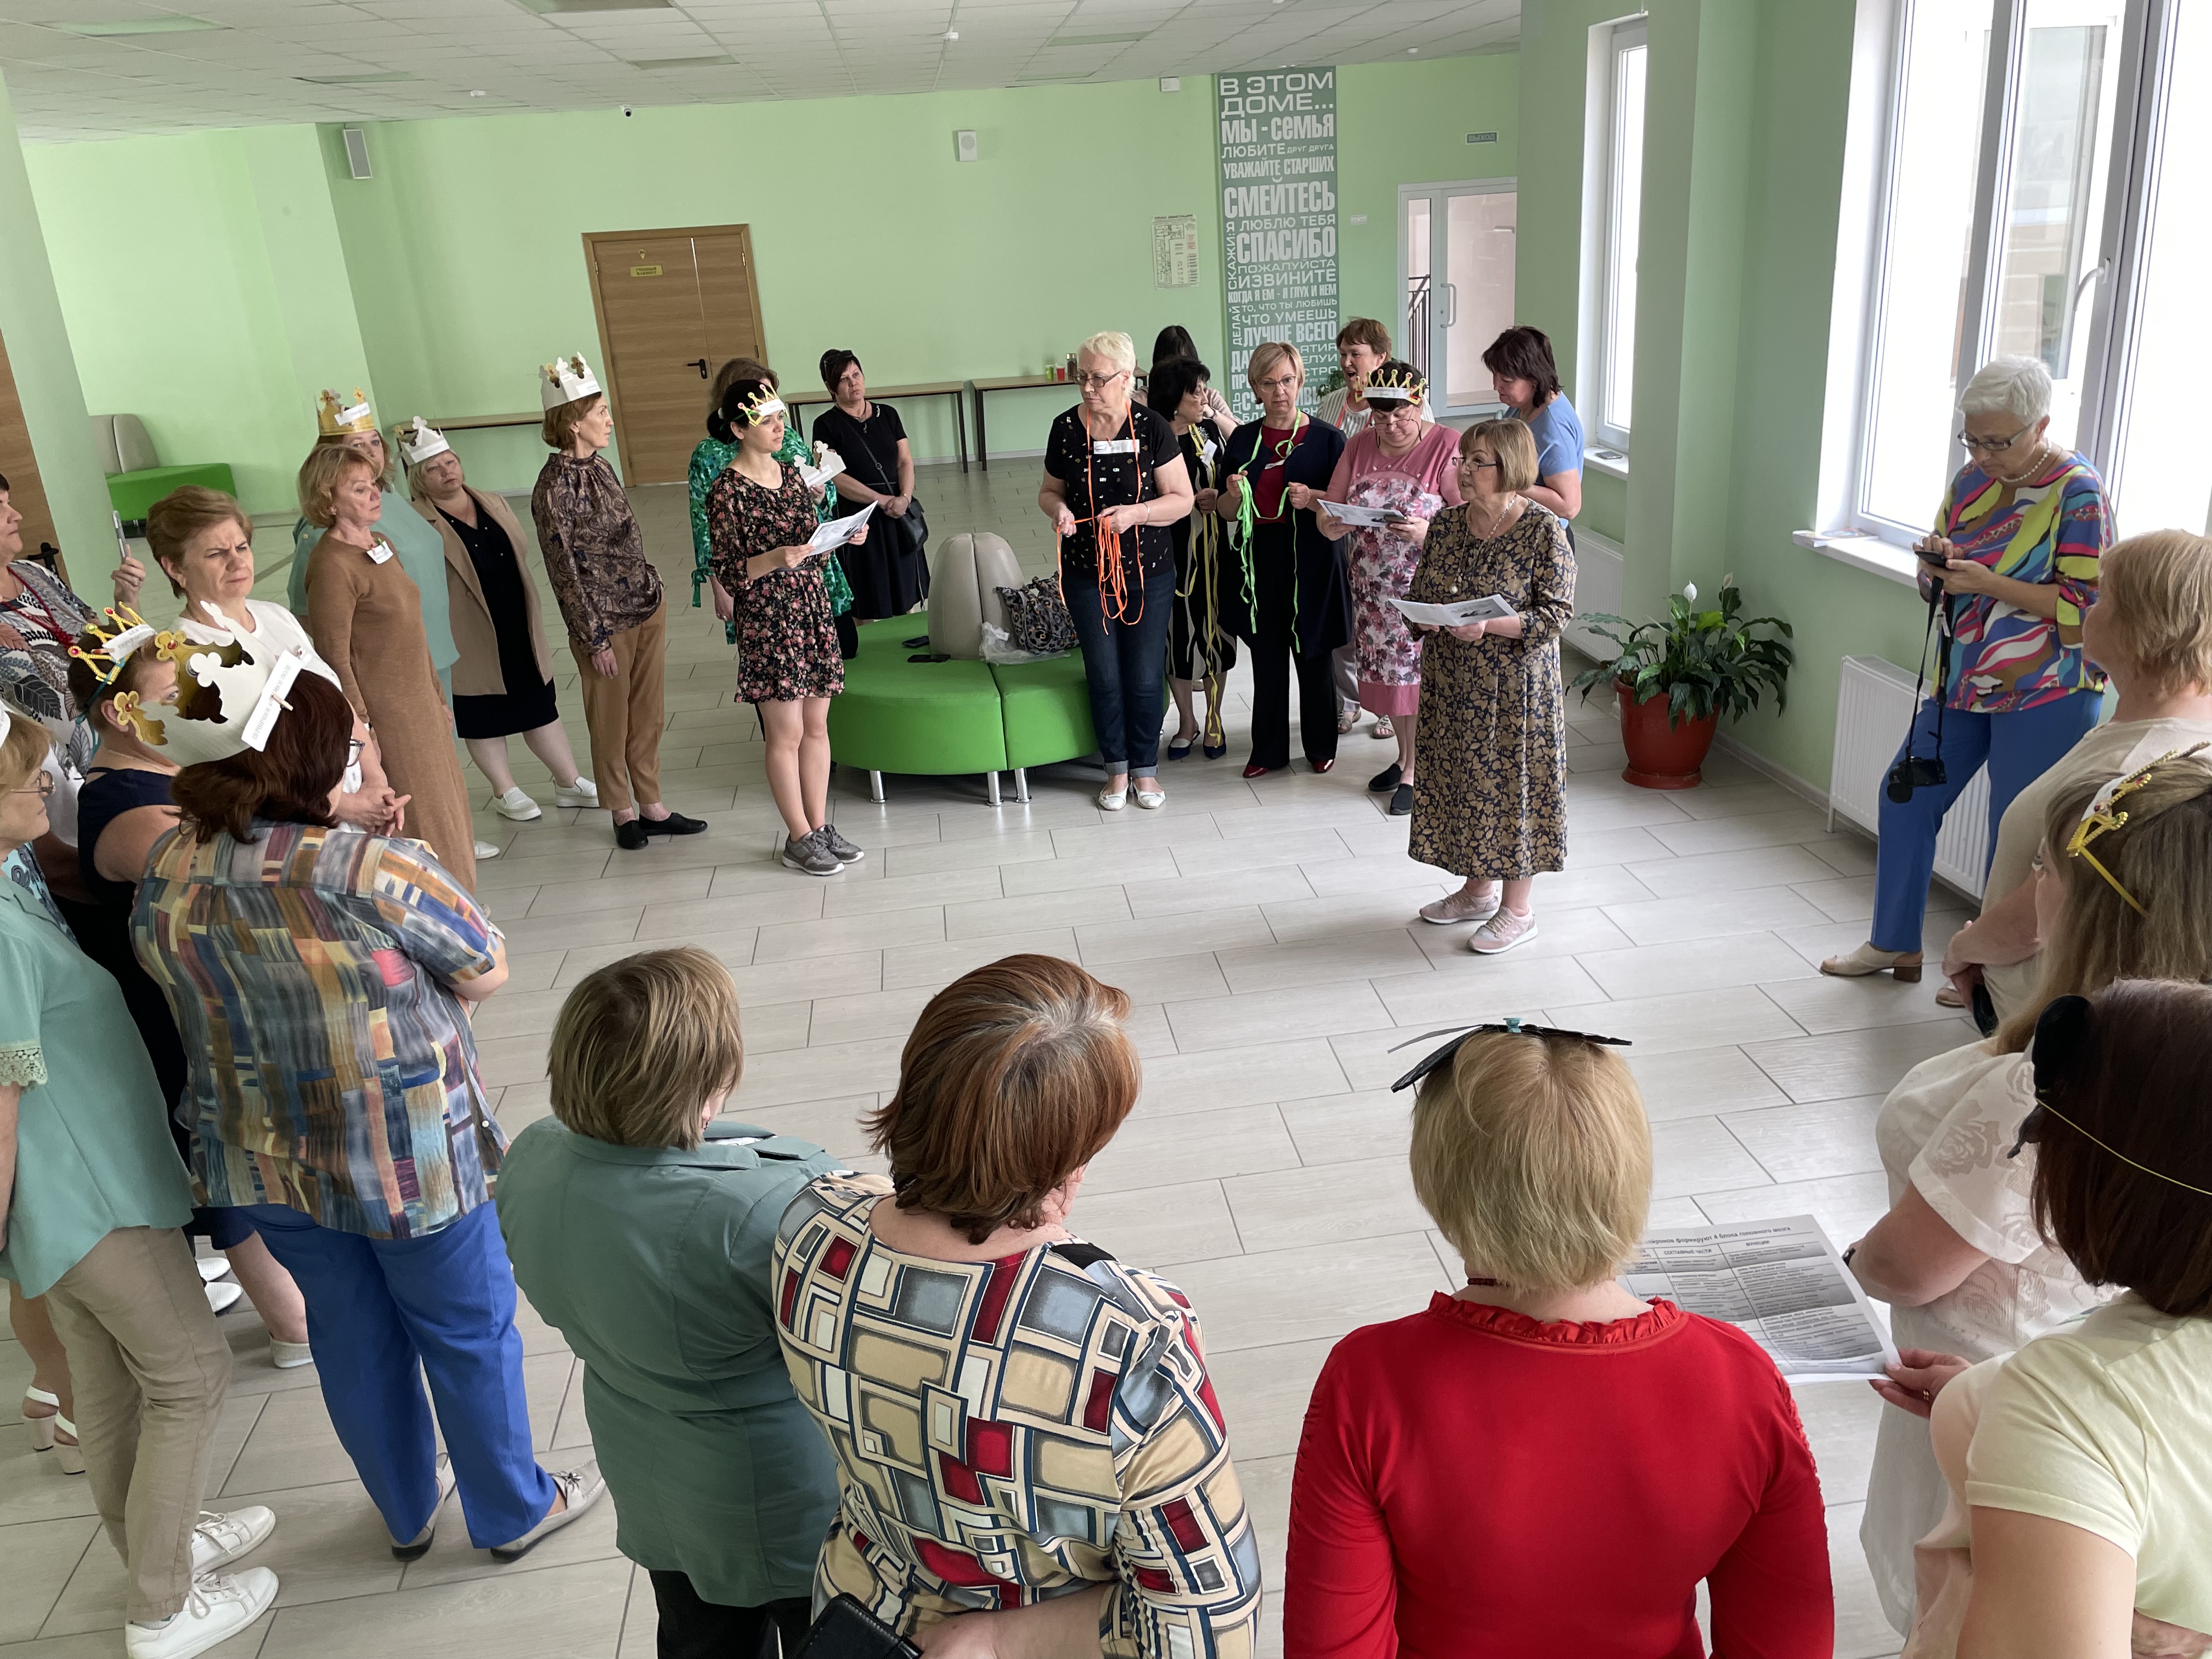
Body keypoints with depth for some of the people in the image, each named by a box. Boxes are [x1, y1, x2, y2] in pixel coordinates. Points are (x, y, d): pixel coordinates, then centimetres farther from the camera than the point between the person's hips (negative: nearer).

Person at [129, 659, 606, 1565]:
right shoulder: (378, 872, -29)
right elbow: (486, 970, -15)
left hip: (264, 1163, 6)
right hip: (408, 1159, -5)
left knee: (352, 1332, 24)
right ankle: (513, 1512, 37)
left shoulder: (166, 873, -9)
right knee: (467, 1332, 16)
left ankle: (406, 1509, 46)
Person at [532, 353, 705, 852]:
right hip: (606, 620, -7)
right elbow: (565, 571, -15)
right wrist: (596, 640, -13)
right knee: (611, 723, 10)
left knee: (649, 715, 15)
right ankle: (623, 812, 26)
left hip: (647, 604, 7)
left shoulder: (599, 466, 6)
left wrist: (653, 589, 16)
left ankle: (652, 805, 28)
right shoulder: (555, 488, -18)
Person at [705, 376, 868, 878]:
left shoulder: (790, 473, 8)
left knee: (817, 727, 12)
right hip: (767, 623, -7)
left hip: (813, 611, 7)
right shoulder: (728, 491, -12)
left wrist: (843, 537, -2)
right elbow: (727, 571, -12)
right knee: (787, 733, 3)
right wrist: (775, 559, -27)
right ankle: (799, 838, 15)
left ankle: (820, 827, 24)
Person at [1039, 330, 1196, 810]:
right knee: (1104, 675, 7)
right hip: (1087, 572, 2)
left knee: (1145, 675, 4)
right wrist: (1057, 508, -12)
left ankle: (1146, 769, 23)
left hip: (1148, 572, -1)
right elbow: (1049, 490, 11)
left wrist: (1135, 513, -21)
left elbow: (1182, 499, -5)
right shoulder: (1065, 428, -2)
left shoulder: (1152, 429, -8)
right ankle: (1116, 770, 24)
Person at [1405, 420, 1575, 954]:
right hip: (1452, 680, 6)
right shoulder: (1446, 523, 5)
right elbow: (1418, 590, 12)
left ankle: (1517, 910, 16)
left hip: (1516, 685, -6)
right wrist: (1422, 616, -11)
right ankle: (1479, 889, 33)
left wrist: (1490, 625, -27)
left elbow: (1555, 614, -14)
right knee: (1461, 778, 14)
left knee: (1514, 783, 2)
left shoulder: (1544, 529, -12)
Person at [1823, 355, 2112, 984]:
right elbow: (1936, 589, 13)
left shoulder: (2078, 492, -14)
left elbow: (2085, 603, -18)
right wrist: (1936, 563, -10)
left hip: (2044, 695, -7)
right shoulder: (1973, 478, 6)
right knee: (1907, 799, 10)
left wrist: (1987, 582, -24)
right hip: (1965, 681, 7)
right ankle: (1894, 944, 25)